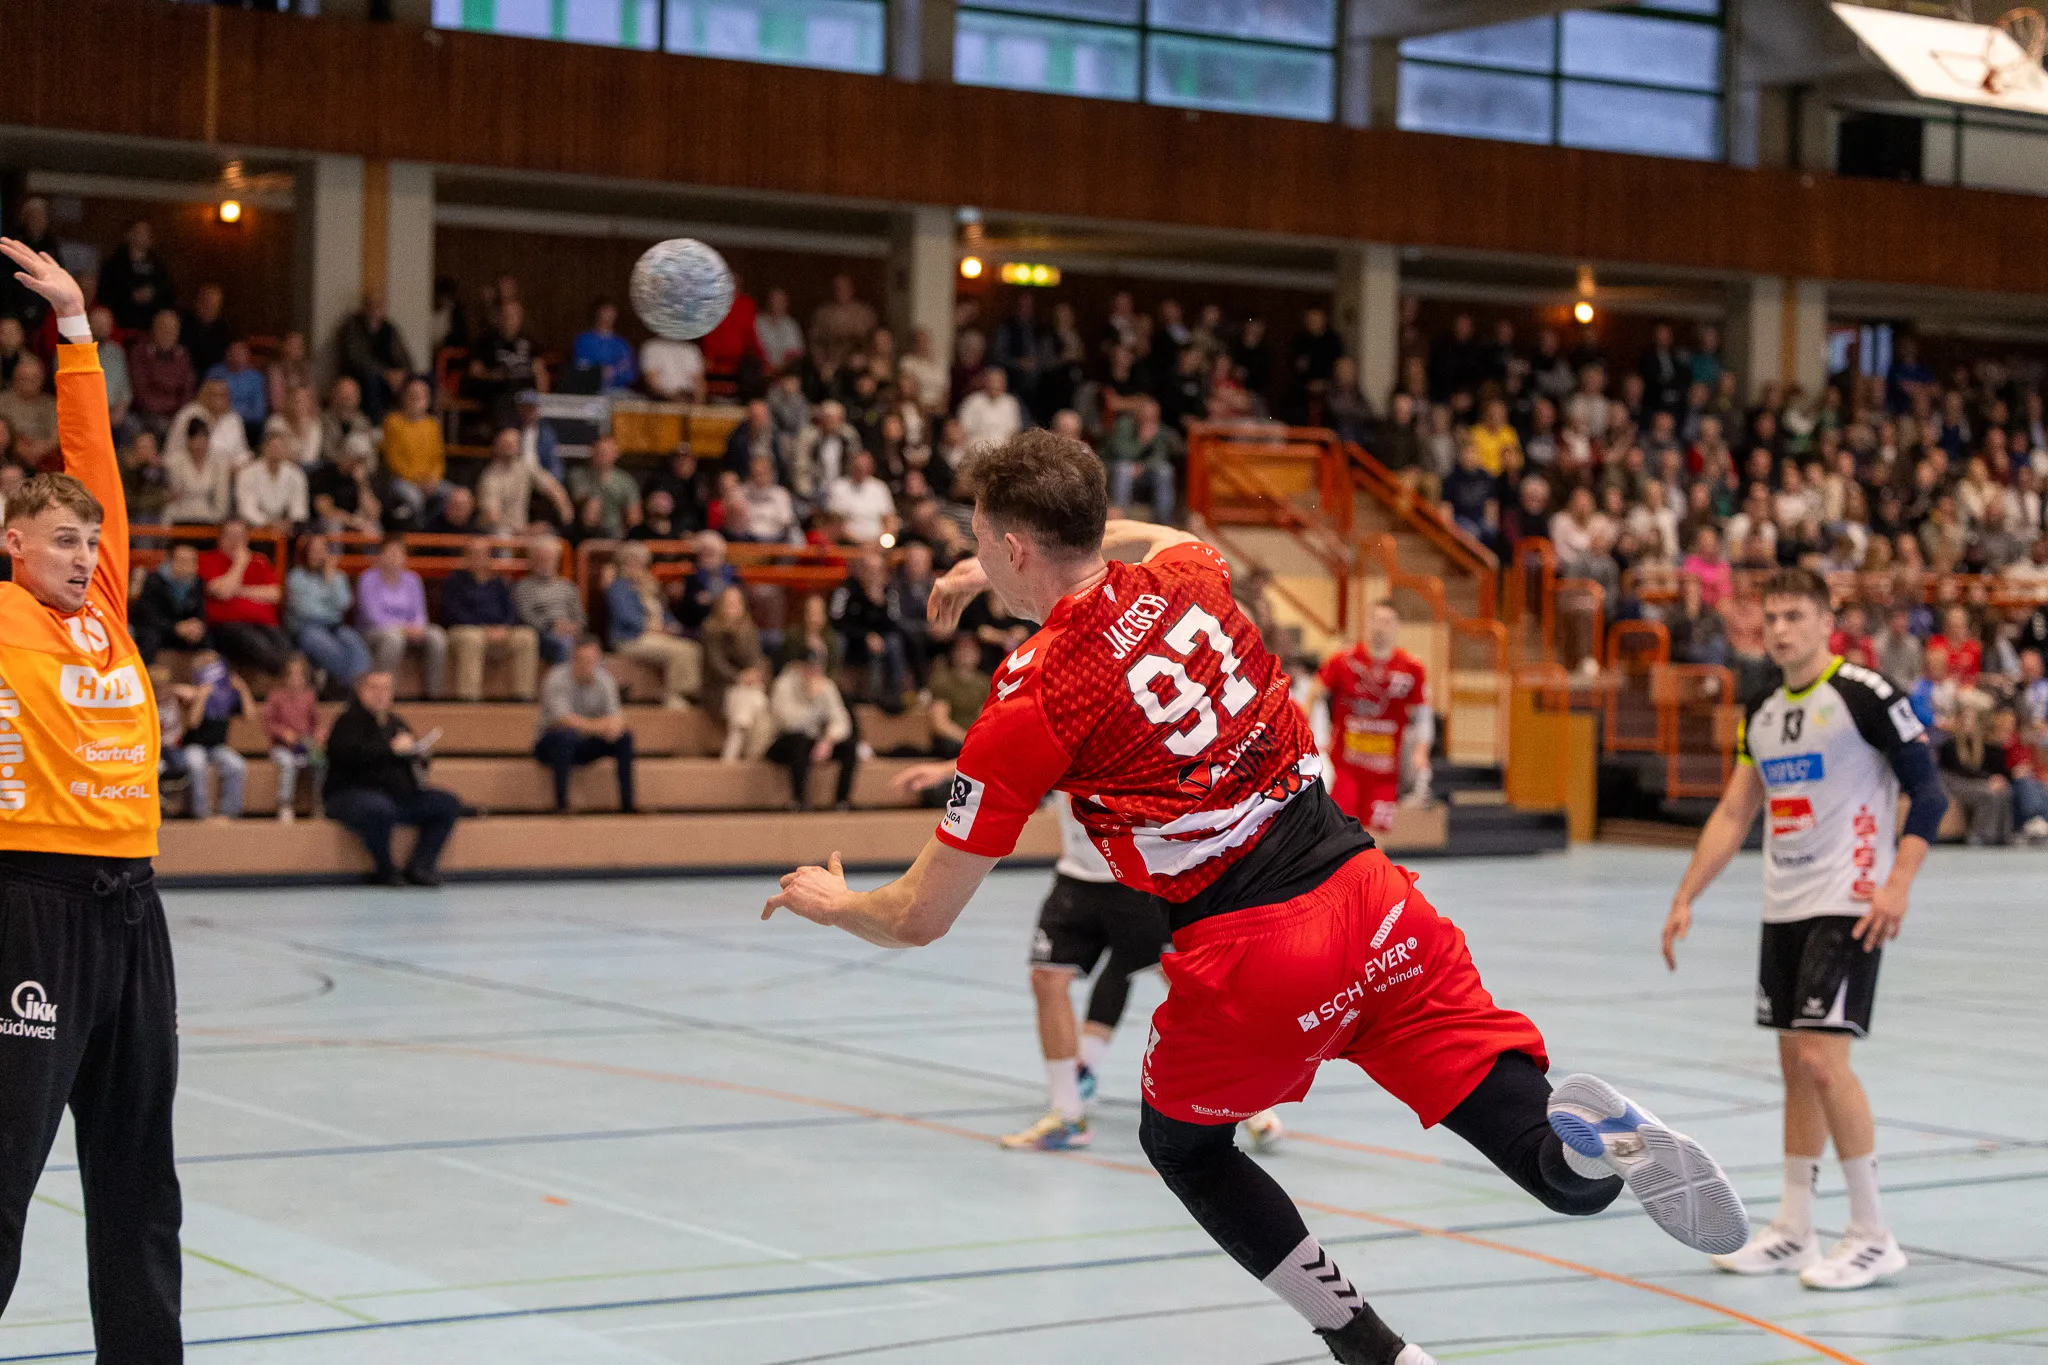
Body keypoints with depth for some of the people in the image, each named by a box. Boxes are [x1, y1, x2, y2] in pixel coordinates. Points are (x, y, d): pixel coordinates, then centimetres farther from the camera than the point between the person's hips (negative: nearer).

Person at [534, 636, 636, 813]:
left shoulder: (605, 679, -4)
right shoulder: (557, 679, -20)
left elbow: (615, 716, -8)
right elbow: (563, 719, -30)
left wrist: (615, 724, -33)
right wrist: (596, 727, -38)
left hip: (584, 745, 5)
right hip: (550, 745, -5)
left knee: (624, 737, -16)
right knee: (564, 735, -38)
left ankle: (627, 803, -14)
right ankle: (561, 804, -33)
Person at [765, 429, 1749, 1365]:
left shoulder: (1026, 708, -5)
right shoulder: (1183, 579, 9)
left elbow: (917, 920, 4)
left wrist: (829, 902, 26)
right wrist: (1002, 569, 43)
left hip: (1248, 958, -4)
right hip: (1366, 894, 5)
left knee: (1181, 1145, 27)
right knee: (1565, 1176, 3)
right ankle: (1604, 1140, -33)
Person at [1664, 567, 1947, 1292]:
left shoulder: (1866, 694, -10)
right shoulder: (1762, 713, 12)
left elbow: (1929, 792, -11)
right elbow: (1734, 812, 16)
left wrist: (1897, 884, -21)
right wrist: (1685, 899, 10)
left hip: (1848, 905, -7)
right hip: (1783, 907, 7)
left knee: (1822, 1059, -14)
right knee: (1794, 1063, 11)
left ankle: (1873, 1237, -4)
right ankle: (1793, 1231, 19)